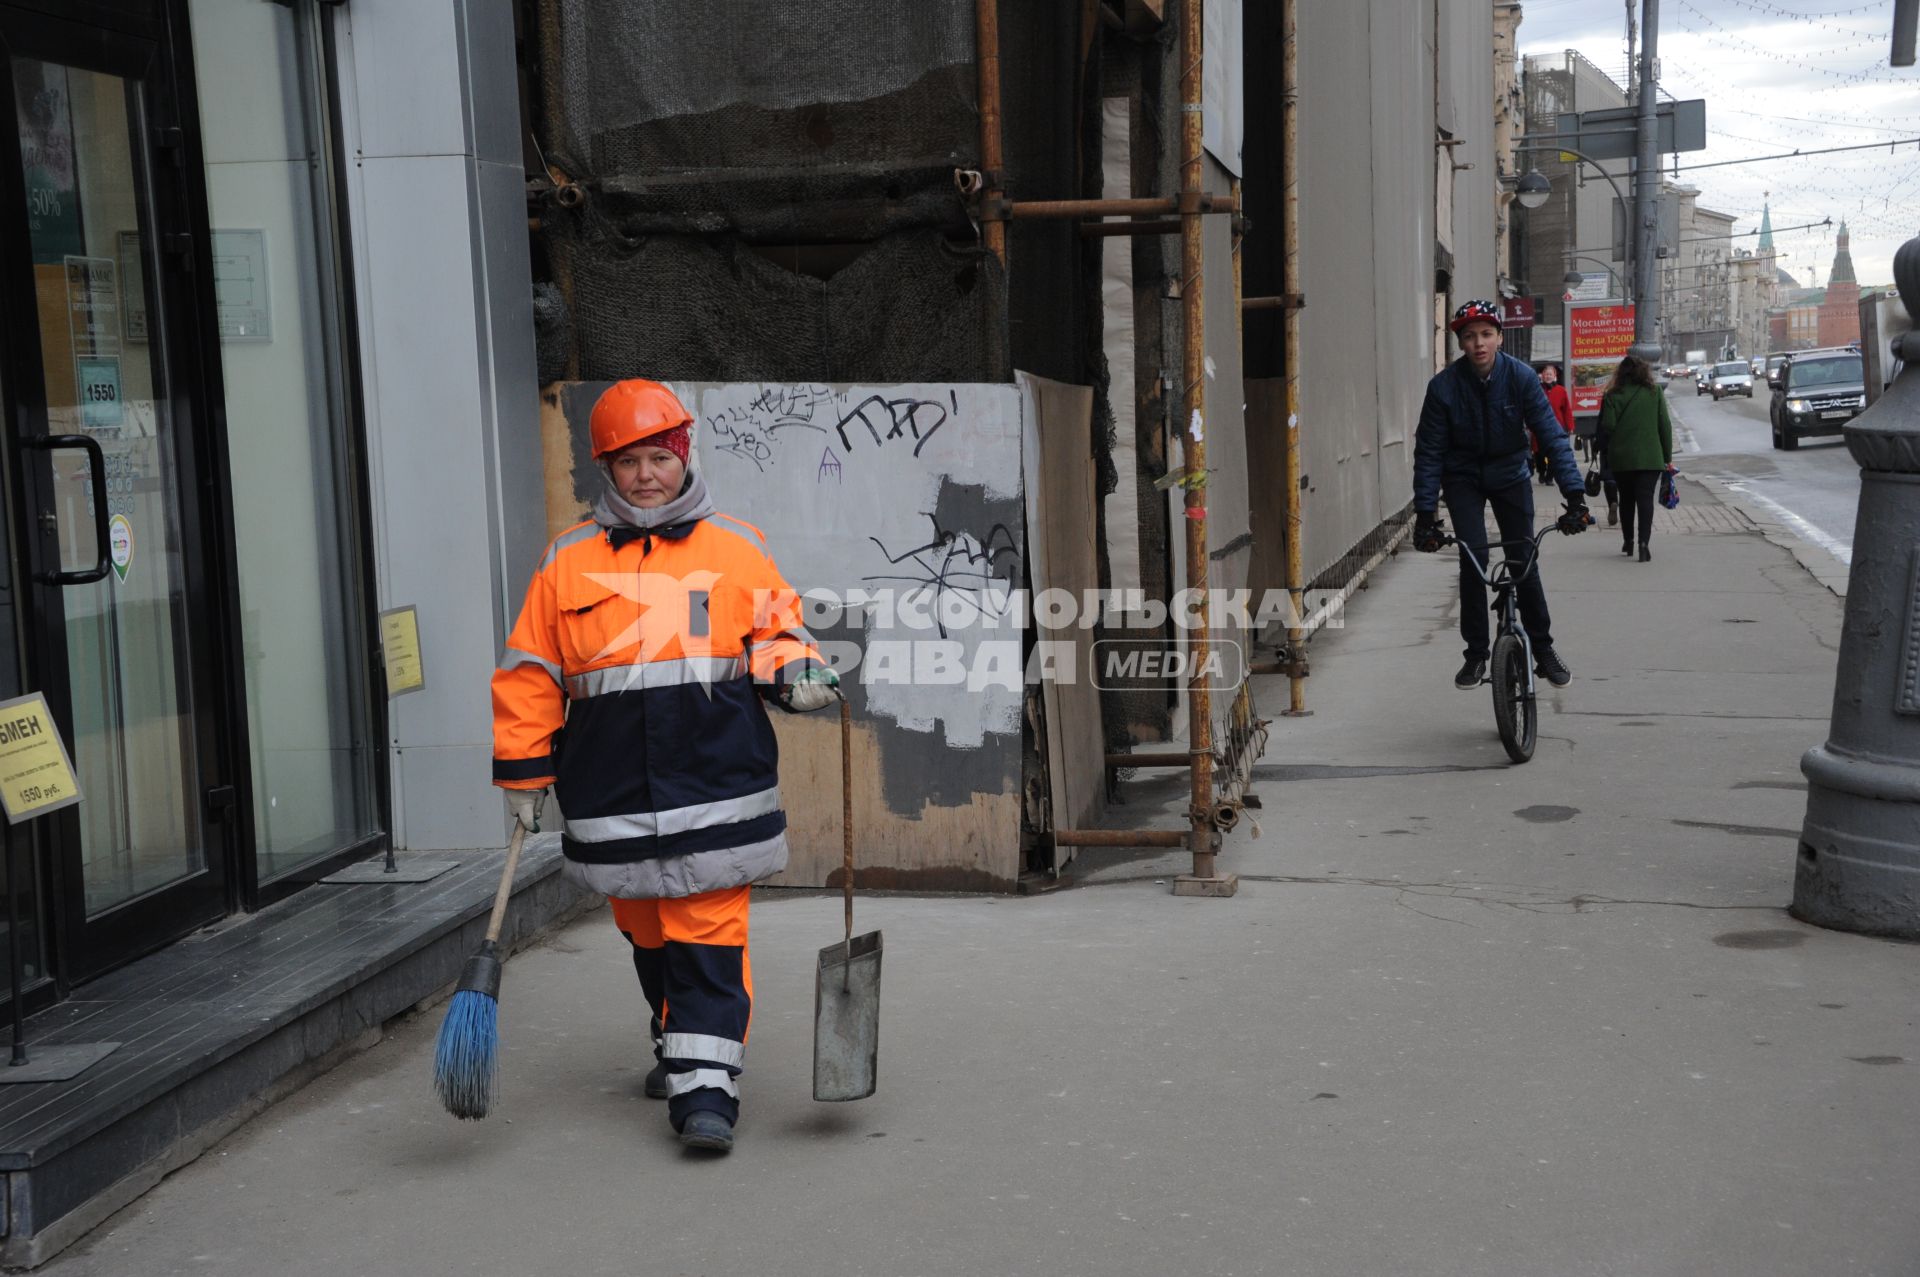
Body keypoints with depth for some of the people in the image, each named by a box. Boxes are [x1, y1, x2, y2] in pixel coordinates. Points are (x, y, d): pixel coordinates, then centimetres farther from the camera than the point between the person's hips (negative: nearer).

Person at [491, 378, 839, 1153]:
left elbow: (776, 630, 12)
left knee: (709, 939, -7)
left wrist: (792, 672, -11)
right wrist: (523, 771, 9)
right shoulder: (568, 563, 8)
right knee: (648, 936, 16)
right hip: (613, 792, 3)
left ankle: (704, 1087, -4)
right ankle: (677, 1043, 39)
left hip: (716, 786, -2)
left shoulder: (735, 549, 5)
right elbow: (531, 675, 11)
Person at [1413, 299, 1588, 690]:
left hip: (1509, 474, 1)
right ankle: (1476, 655, -2)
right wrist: (1425, 512, -20)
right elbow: (1429, 452, -15)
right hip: (1463, 478, -1)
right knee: (1473, 558, -14)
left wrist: (1575, 494, -28)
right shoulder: (1444, 386, -20)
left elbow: (1552, 436, -20)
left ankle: (1543, 649, 15)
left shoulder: (1521, 378, -19)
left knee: (1523, 561, -1)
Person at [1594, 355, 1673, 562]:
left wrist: (1605, 453, 8)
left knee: (1626, 499, 15)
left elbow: (1607, 427, -7)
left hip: (1620, 458, 0)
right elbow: (1665, 426, 3)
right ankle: (1644, 542, -18)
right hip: (1650, 457, 0)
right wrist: (1668, 456, 9)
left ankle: (1627, 541, 23)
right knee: (1645, 499, -4)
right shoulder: (1655, 393, 3)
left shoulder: (1613, 396, -1)